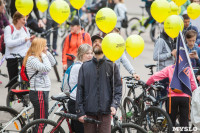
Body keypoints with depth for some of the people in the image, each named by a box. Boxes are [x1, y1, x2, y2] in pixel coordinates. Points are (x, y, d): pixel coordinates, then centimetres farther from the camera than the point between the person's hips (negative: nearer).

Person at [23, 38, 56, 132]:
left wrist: (47, 53, 6)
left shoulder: (37, 58, 13)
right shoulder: (32, 59, -17)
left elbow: (53, 62, 18)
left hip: (42, 92, 10)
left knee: (37, 120, 16)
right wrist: (44, 56, -16)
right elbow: (47, 68, -28)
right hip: (39, 93, -10)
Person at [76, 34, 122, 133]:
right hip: (89, 112, 1)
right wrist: (80, 112, -1)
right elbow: (80, 90, 7)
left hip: (105, 112, -1)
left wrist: (114, 105, -12)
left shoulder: (111, 66, 6)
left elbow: (117, 88, 4)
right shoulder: (85, 67, 10)